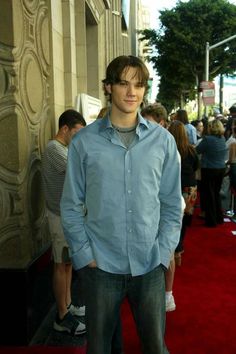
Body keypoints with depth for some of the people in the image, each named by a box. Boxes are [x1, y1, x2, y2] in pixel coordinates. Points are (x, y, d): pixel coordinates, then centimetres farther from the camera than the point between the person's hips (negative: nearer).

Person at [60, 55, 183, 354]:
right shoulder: (84, 142, -5)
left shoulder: (163, 140, -1)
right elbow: (71, 206, -1)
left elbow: (172, 205, 3)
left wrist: (162, 254, -3)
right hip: (101, 265, 0)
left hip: (150, 266, 1)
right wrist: (85, 256, -6)